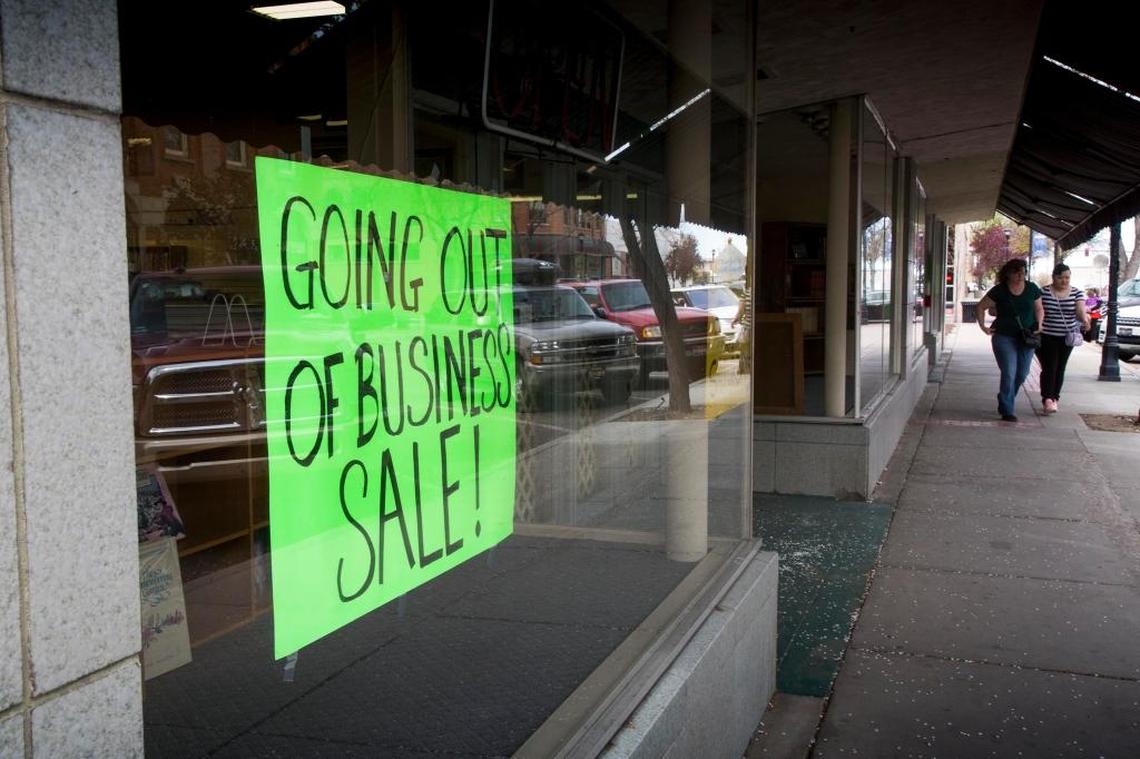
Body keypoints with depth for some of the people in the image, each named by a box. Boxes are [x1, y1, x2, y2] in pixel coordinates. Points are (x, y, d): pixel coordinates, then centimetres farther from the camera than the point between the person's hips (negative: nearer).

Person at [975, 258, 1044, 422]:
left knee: (1022, 374, 8)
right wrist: (983, 326, -6)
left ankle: (1005, 402, 31)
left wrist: (1039, 324, 1)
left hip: (1026, 337, 4)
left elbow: (1039, 309, 16)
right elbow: (980, 307, 2)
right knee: (1009, 373, -10)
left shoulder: (1032, 289, 3)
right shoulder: (999, 291, -6)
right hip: (1004, 336, -4)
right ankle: (1007, 411, -4)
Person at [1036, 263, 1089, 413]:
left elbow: (1080, 310, -10)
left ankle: (1054, 398, 21)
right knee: (1049, 368, -11)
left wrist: (1085, 319, -32)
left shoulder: (1076, 293, 3)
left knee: (1060, 369, 11)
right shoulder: (1043, 292, -4)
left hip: (1066, 338, 3)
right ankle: (1047, 399, -15)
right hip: (1046, 338, -3)